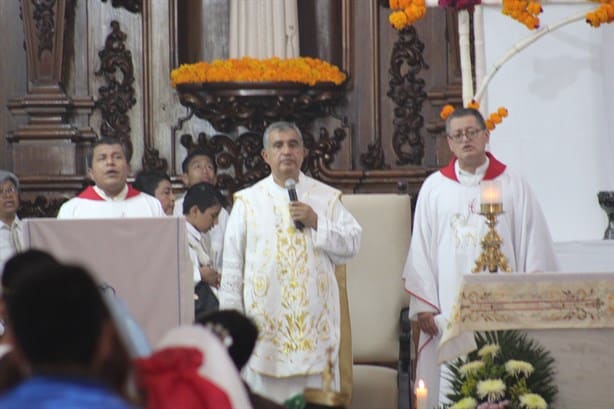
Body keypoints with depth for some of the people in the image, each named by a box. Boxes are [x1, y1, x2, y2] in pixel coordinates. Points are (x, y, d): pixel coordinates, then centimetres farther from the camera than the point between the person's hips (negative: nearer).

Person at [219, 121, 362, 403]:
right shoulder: (248, 202, 5)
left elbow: (352, 245, 3)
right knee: (265, 399, -1)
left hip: (315, 320, 1)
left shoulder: (326, 198, 9)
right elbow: (232, 267, 5)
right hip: (265, 321, -1)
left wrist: (317, 223, -10)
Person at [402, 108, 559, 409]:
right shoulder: (434, 188, 7)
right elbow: (421, 250, 7)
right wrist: (423, 304, 0)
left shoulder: (513, 185, 7)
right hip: (450, 309, 0)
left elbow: (534, 247, 5)